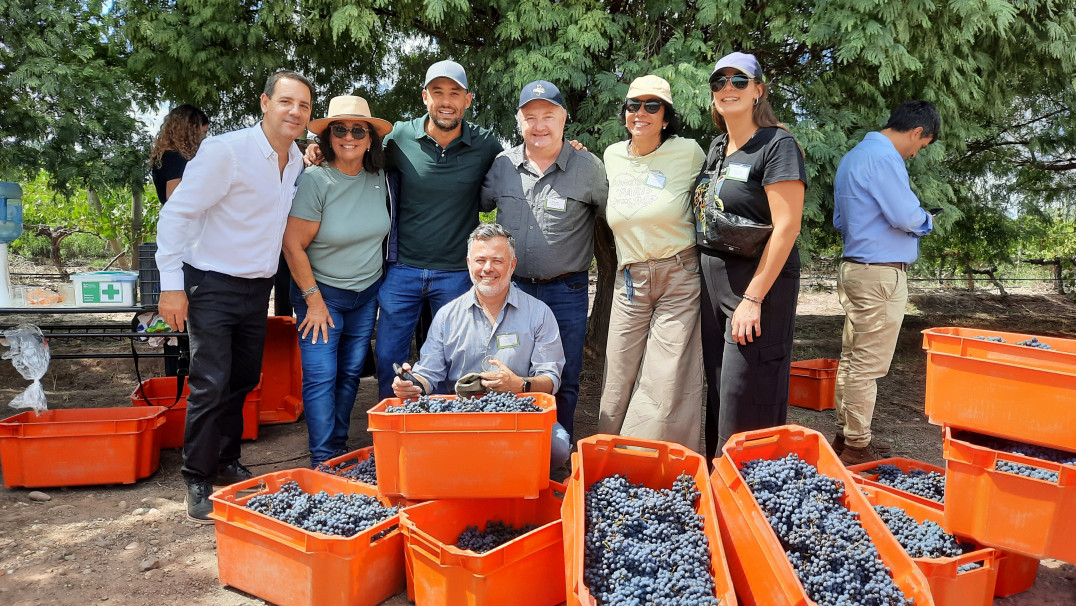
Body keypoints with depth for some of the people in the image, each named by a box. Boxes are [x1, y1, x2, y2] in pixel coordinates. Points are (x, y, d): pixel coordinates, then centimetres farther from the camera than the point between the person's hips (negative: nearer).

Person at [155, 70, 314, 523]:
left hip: (258, 289, 7)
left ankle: (226, 463, 32)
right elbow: (175, 213, -15)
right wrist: (171, 285, -19)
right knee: (211, 384, -8)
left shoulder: (298, 163, 5)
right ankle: (197, 480, 8)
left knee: (244, 381, 14)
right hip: (212, 285, -6)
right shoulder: (225, 151, -16)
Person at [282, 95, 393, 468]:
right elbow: (293, 244, -16)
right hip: (321, 292, -5)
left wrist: (377, 277, 10)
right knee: (321, 375, -6)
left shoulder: (378, 179, -2)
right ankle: (323, 460, 4)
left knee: (350, 373, 11)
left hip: (366, 295, 5)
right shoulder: (316, 180, -17)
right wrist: (314, 300, -15)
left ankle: (339, 448, 25)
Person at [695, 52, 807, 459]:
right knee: (718, 395, 14)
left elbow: (786, 227, -16)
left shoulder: (778, 144, -9)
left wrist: (753, 298, -20)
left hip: (759, 285, -7)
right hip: (712, 284, 8)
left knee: (746, 409, -4)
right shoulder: (716, 148, 14)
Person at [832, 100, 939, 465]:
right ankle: (857, 448, 3)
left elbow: (839, 221, 23)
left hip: (854, 268, 10)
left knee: (851, 360, 14)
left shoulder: (852, 157, 17)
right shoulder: (884, 157, -14)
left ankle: (846, 436, 23)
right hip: (881, 274, -10)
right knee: (868, 366, -4)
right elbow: (907, 217, -19)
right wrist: (928, 222, 1)